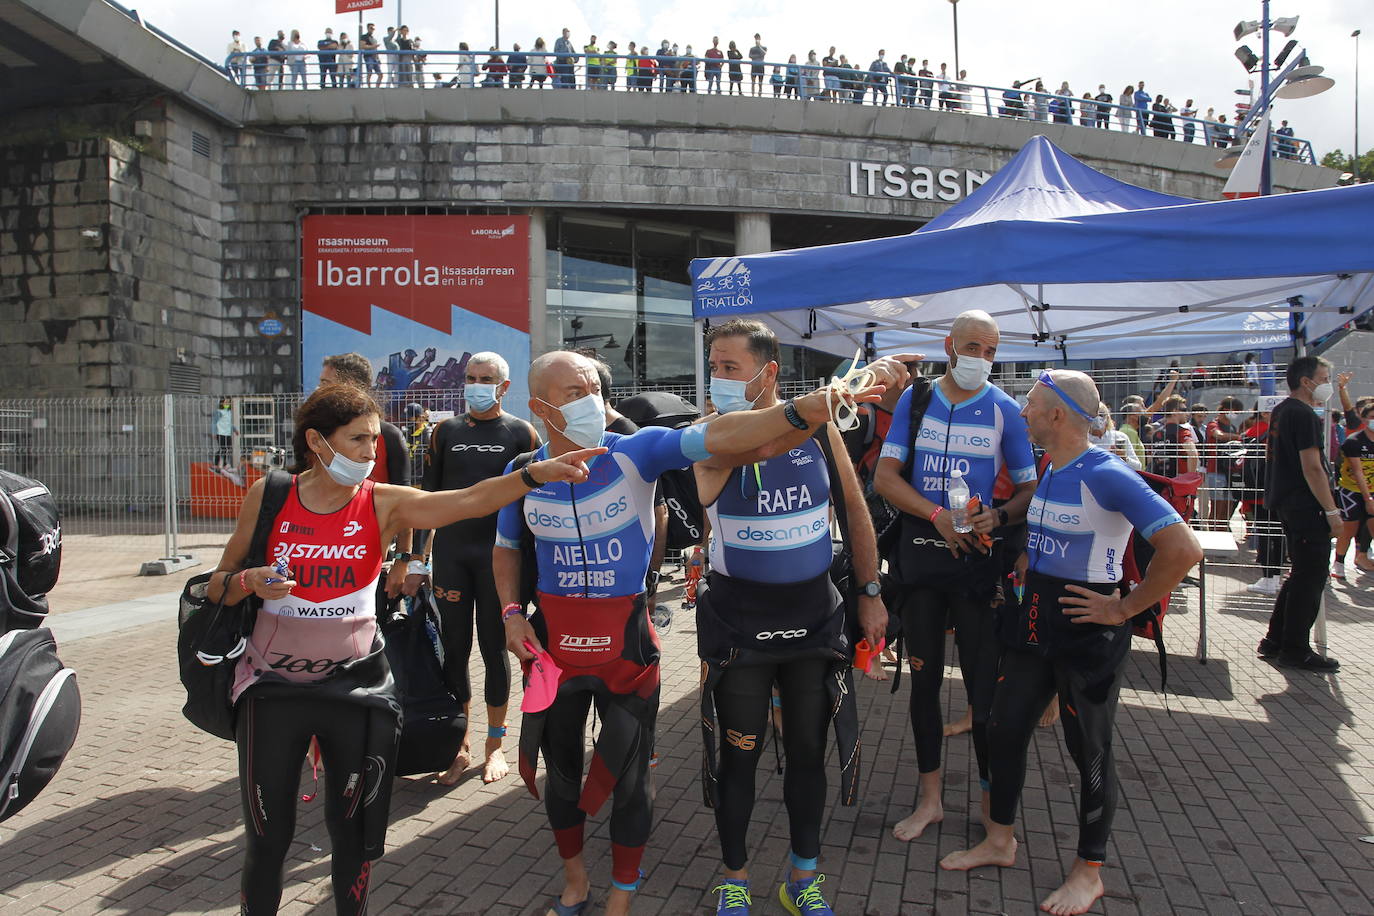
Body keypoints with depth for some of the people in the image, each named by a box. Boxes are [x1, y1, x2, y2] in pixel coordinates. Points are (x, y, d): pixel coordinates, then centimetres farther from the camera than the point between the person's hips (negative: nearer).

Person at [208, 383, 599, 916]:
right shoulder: (268, 497, -6)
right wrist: (248, 582, -19)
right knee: (268, 835, 9)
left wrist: (538, 472, -36)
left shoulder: (383, 504, -7)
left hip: (355, 685, 1)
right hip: (274, 686, 0)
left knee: (352, 830, 13)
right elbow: (220, 584, 3)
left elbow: (470, 500, -22)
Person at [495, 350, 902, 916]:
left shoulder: (635, 453, -14)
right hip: (552, 643, 3)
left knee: (628, 778, 10)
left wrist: (798, 412, -42)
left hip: (627, 642, -2)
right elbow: (506, 549, 12)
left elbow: (714, 437, -29)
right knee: (561, 769, 19)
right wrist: (511, 614, -2)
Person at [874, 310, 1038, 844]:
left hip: (978, 559, -2)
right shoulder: (915, 401, 4)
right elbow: (884, 478, -2)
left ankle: (992, 802, 17)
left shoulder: (1004, 410, 1)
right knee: (924, 679, 10)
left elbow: (1029, 489, 3)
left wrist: (999, 517, -18)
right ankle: (929, 798, 25)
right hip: (919, 555, 2)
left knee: (984, 685, 0)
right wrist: (937, 514, -15)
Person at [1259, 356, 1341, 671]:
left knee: (1302, 574, 17)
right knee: (1311, 577, -2)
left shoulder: (1280, 411, 14)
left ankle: (1275, 641, 21)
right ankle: (1295, 650, 4)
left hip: (1286, 502, 10)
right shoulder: (1304, 415, -16)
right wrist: (1331, 511, -19)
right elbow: (1312, 468, -20)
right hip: (1306, 507, -10)